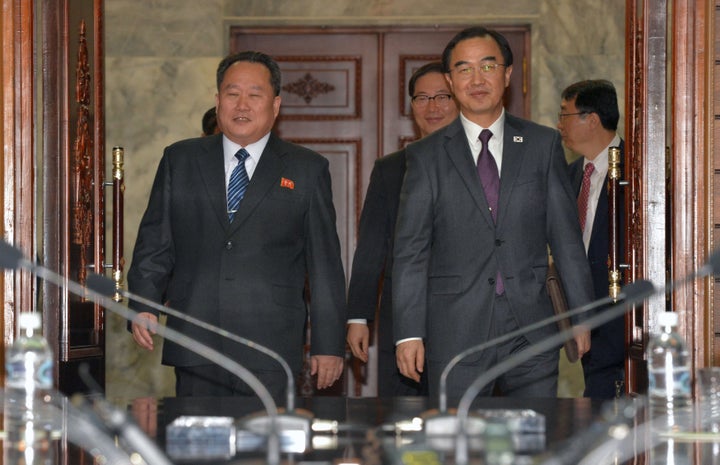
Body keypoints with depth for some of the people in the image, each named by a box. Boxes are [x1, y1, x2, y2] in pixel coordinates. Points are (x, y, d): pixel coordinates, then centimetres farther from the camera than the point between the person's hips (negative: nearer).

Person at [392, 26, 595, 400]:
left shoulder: (543, 145, 9)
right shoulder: (426, 156, 5)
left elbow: (566, 237, 9)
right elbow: (410, 252, 2)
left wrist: (582, 316, 6)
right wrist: (408, 332, -4)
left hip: (530, 329, 1)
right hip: (456, 335, -1)